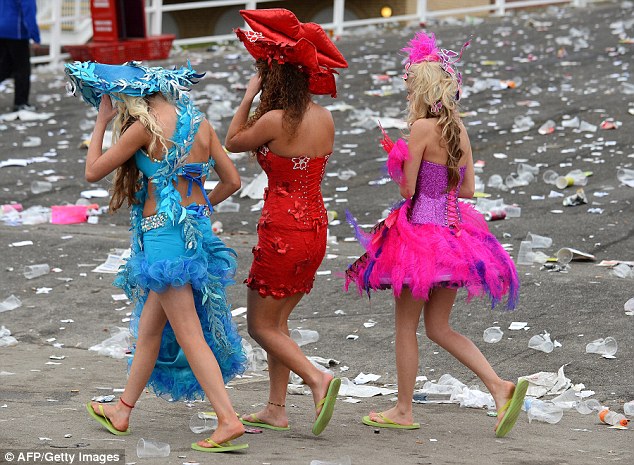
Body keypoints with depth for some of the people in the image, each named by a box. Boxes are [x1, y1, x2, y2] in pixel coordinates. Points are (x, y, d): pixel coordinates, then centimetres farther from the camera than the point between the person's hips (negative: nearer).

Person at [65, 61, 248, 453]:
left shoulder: (145, 127, -10)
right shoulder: (200, 122, 8)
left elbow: (93, 172, -2)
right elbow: (232, 181, 11)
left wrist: (101, 121, 8)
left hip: (163, 232, -8)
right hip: (198, 229, 8)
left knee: (188, 333, -6)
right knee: (149, 328, 19)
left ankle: (229, 420, -12)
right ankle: (123, 412, 32)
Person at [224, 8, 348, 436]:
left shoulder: (275, 120, -17)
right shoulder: (325, 117, 3)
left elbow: (232, 142, 0)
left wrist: (249, 95, 5)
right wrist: (263, 102, 10)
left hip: (282, 232, -7)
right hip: (316, 228, 7)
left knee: (262, 326, 5)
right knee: (278, 321, 17)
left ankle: (318, 379, -11)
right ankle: (276, 409, 18)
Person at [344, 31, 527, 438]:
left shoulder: (422, 127, -14)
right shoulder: (459, 130, 8)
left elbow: (407, 188, -12)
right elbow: (469, 189, 11)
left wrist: (395, 158, 6)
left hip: (421, 229, -7)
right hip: (453, 229, 7)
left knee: (406, 325, 6)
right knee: (439, 327, 13)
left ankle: (404, 410, 13)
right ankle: (500, 386, -2)